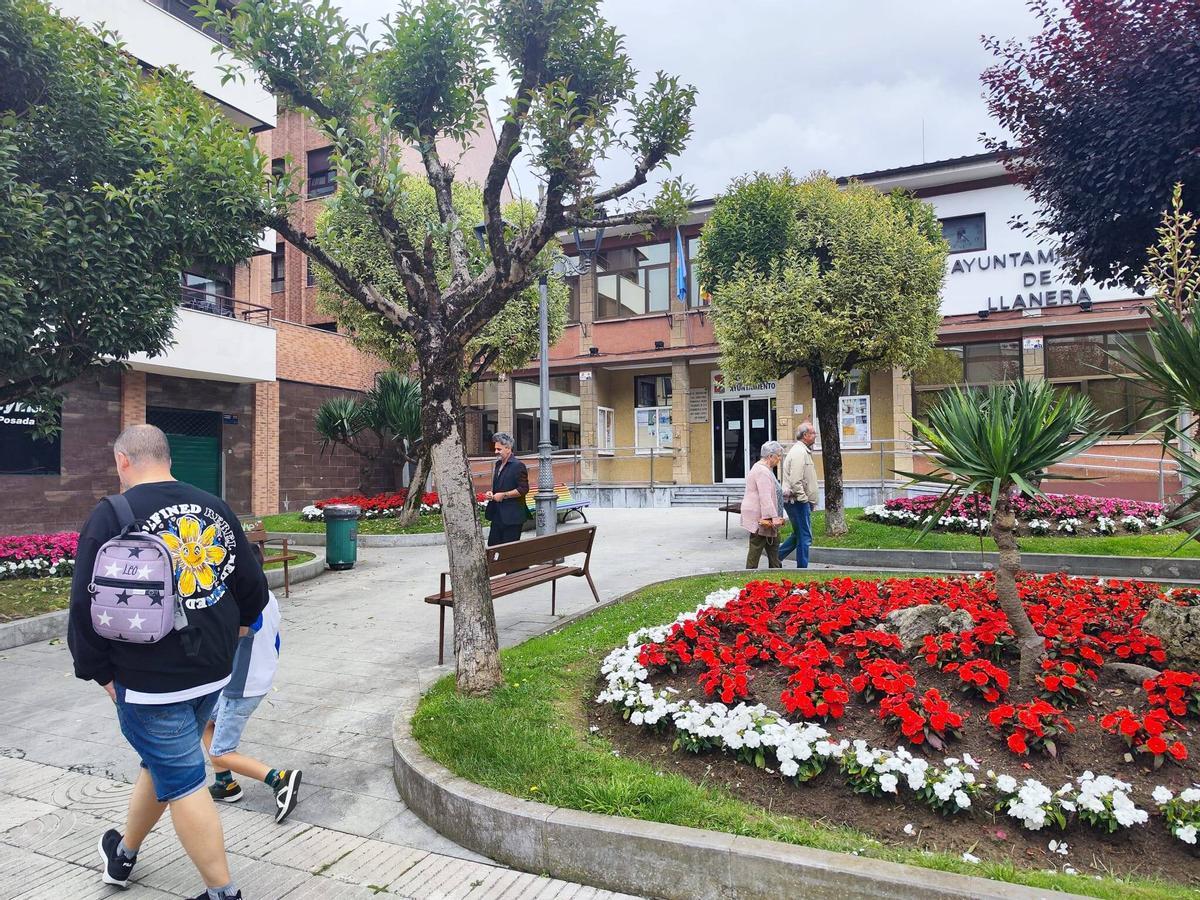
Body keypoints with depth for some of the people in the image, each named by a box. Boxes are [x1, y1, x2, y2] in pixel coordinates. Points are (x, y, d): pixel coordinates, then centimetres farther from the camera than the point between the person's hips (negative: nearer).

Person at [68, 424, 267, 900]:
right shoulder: (215, 508, 2)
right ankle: (123, 853, 47)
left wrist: (99, 671, 0)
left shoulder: (110, 516, -12)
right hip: (212, 672, 6)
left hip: (148, 680, -6)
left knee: (181, 782, 5)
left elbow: (87, 606, -13)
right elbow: (253, 590, 6)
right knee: (161, 761, 25)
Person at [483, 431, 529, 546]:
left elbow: (523, 489, -18)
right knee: (492, 545, 9)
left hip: (512, 517, -8)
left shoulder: (518, 466, -12)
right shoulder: (498, 465, 15)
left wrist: (504, 495, -17)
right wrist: (491, 493, 8)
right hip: (498, 515, 9)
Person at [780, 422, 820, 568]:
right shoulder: (799, 452, -17)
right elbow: (795, 482, -24)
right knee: (805, 537, -3)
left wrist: (810, 501, 21)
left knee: (798, 535, 18)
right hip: (798, 501, -11)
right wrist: (804, 500, -19)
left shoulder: (803, 451, 18)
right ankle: (802, 568, 4)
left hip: (797, 501, 11)